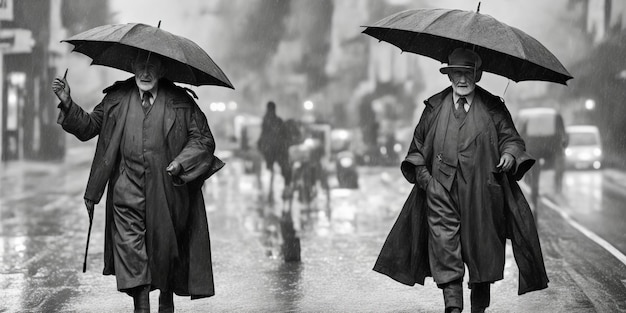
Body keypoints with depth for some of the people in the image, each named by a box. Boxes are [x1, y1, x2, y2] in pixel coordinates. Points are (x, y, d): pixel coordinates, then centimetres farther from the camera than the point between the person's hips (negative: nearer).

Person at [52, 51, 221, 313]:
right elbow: (89, 127, 12)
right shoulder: (116, 99, 6)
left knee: (166, 249, 11)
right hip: (128, 191, 1)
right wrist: (68, 104, -1)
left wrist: (180, 163, -14)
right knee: (131, 250, -10)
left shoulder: (180, 102, -1)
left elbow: (204, 139, 0)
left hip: (167, 190, -1)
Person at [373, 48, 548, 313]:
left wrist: (510, 154, -18)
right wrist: (420, 170, 2)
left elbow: (511, 137, 4)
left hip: (480, 193, 0)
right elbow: (418, 145, 19)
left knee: (482, 254, 5)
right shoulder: (434, 107, 12)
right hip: (441, 190, 1)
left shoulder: (493, 108, 8)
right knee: (445, 249, -12)